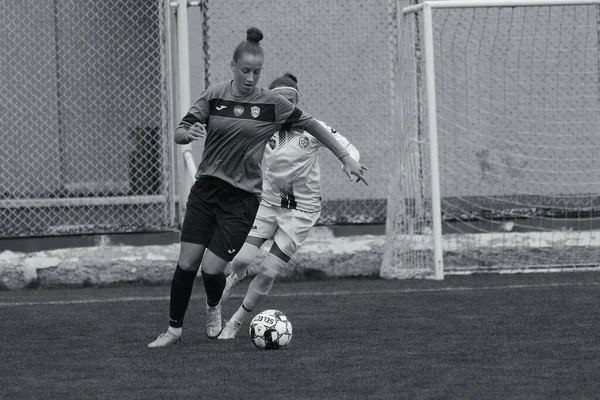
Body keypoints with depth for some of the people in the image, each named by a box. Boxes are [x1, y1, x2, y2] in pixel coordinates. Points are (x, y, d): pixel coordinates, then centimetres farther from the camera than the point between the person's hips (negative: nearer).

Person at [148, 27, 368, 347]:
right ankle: (174, 329, 15)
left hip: (242, 198, -2)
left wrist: (346, 158, 5)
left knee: (212, 269, -10)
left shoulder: (271, 104, -4)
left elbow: (312, 126, 4)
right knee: (187, 263, -4)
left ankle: (214, 308, 25)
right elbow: (179, 134, -2)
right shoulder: (214, 96, 0)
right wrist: (190, 133, -26)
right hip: (206, 189, 2)